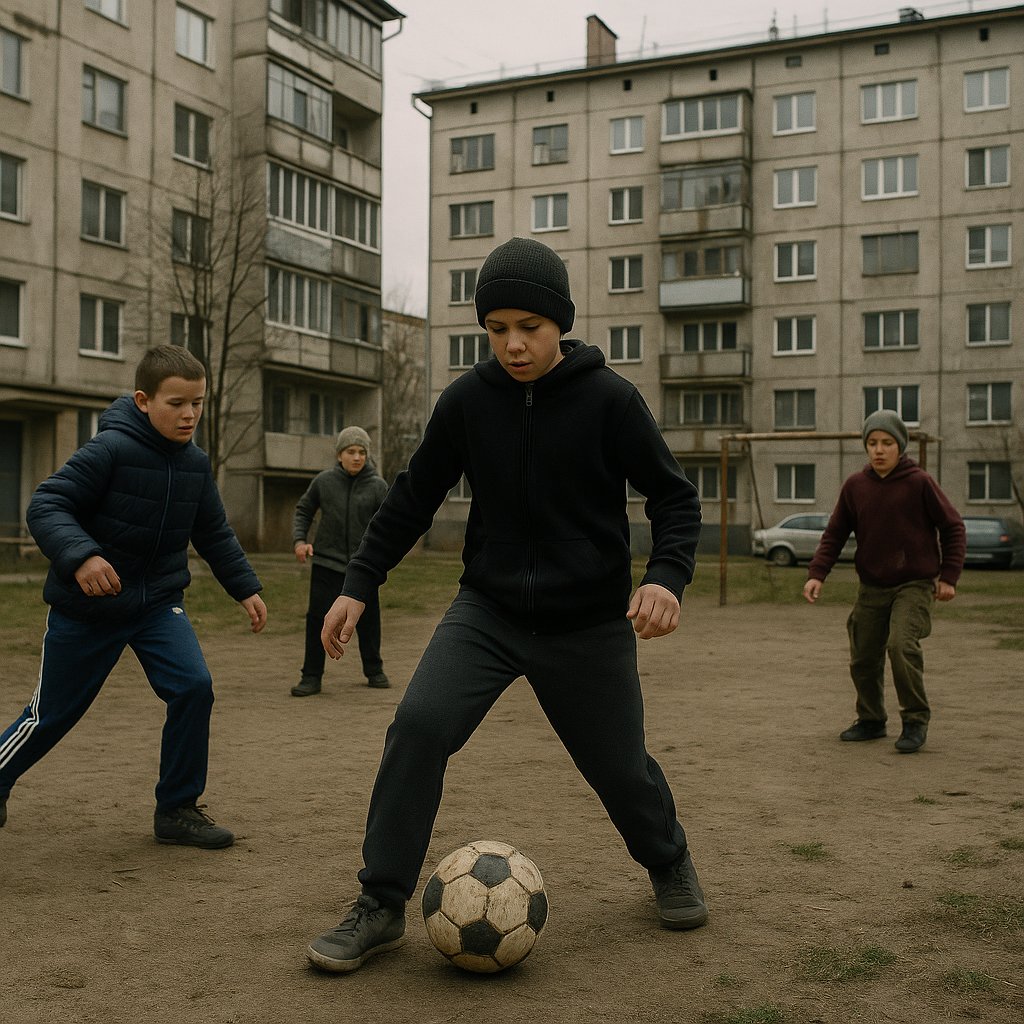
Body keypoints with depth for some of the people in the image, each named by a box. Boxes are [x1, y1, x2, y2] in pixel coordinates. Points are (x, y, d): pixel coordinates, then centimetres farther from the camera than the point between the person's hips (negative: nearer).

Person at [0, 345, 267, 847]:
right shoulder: (110, 450, -22)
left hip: (158, 602, 5)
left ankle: (177, 809, 1)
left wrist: (245, 588, 10)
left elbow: (215, 533, 12)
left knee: (193, 686, -14)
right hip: (85, 608, -4)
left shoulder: (195, 464, -2)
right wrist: (80, 555, -42)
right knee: (51, 713, 8)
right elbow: (45, 505, -25)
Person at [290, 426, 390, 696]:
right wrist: (299, 539, -4)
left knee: (368, 620, 11)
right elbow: (303, 510, 11)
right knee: (318, 619, -4)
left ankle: (374, 671, 29)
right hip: (326, 564, 0)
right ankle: (312, 676, 7)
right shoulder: (324, 481, -1)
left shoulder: (377, 486, -2)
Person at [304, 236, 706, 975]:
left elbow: (674, 497, -6)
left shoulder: (609, 399, -12)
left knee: (619, 767, 8)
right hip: (488, 609, 2)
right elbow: (413, 498, 6)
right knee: (418, 727, -18)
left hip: (589, 624, -1)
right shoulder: (468, 400, -5)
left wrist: (667, 575, -24)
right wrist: (359, 584, 2)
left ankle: (670, 865, 43)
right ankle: (381, 909, -3)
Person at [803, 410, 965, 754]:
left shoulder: (919, 482, -9)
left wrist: (948, 576, -5)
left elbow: (953, 528, -1)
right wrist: (816, 574, -6)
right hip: (871, 587, 4)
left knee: (901, 644, -24)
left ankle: (916, 721, -6)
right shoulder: (855, 486, 1)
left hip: (914, 585, -4)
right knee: (863, 658, 7)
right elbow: (834, 534, 6)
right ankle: (871, 721, 29)